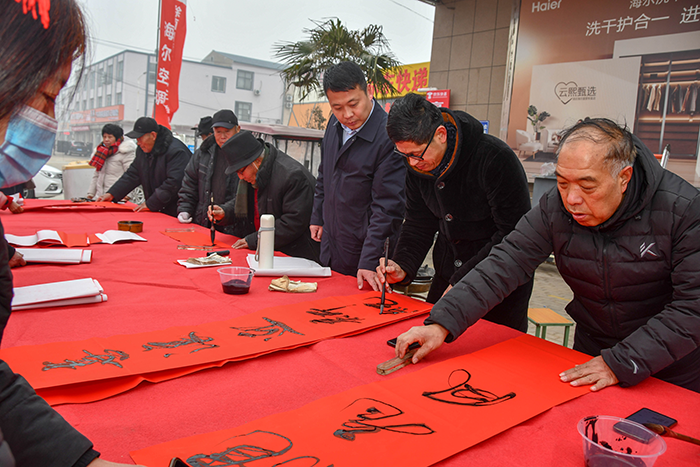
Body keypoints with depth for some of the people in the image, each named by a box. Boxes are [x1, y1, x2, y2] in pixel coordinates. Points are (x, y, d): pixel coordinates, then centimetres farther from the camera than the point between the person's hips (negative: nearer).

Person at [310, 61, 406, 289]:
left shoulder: (389, 137, -22)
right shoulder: (335, 124, 2)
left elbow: (387, 206, -23)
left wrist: (369, 263, -24)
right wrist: (318, 217, 20)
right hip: (330, 248, 7)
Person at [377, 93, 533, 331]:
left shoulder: (495, 158, -24)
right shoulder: (416, 164, -5)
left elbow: (513, 235, -22)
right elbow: (419, 225, 4)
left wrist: (464, 281, -24)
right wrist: (402, 266, -13)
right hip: (447, 277, 6)